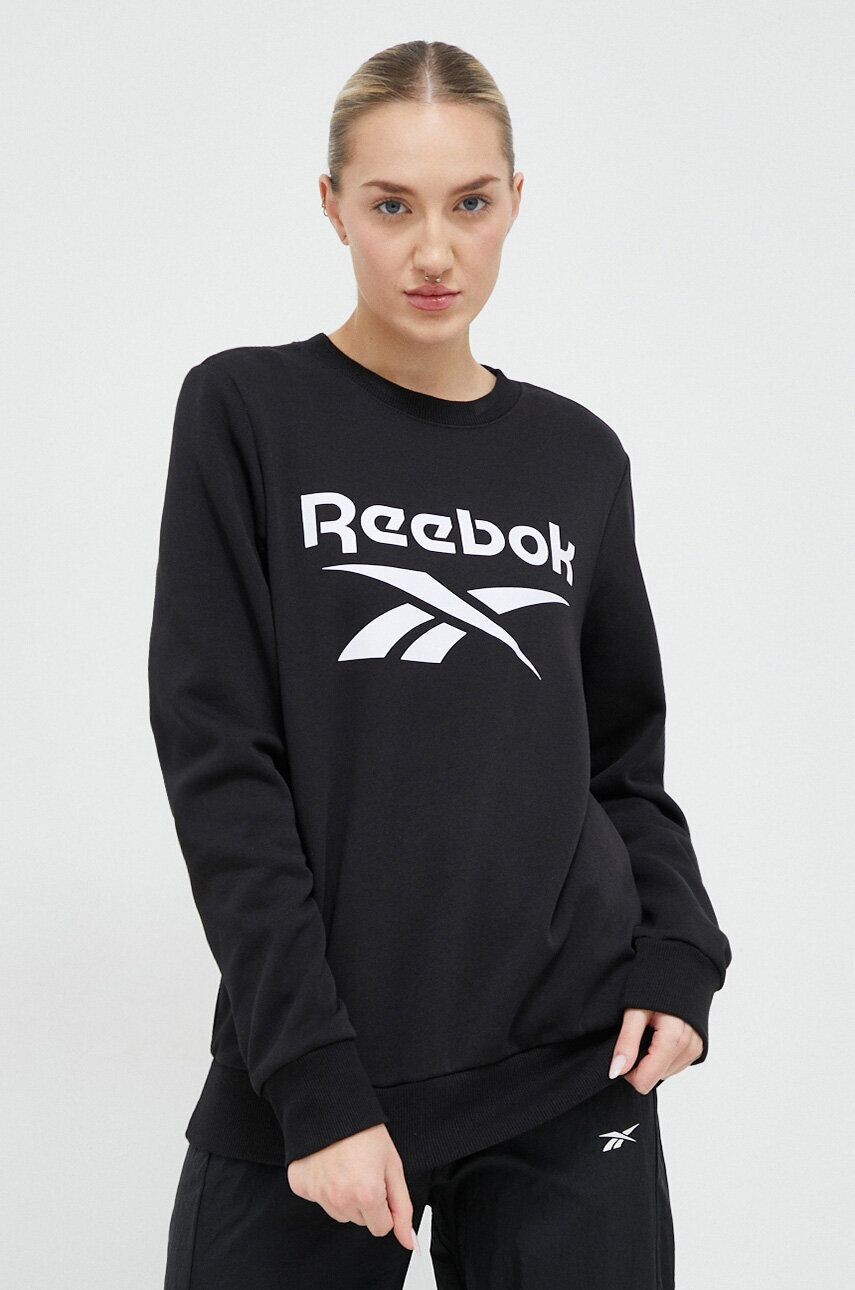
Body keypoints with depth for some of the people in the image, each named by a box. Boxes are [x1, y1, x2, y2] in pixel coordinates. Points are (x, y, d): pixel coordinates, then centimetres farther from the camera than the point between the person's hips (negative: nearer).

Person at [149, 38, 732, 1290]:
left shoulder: (578, 456, 8)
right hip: (314, 1070, -2)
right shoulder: (248, 414, -2)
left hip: (572, 1071, 3)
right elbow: (219, 758, -8)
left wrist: (679, 952, -2)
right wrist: (317, 1082, -14)